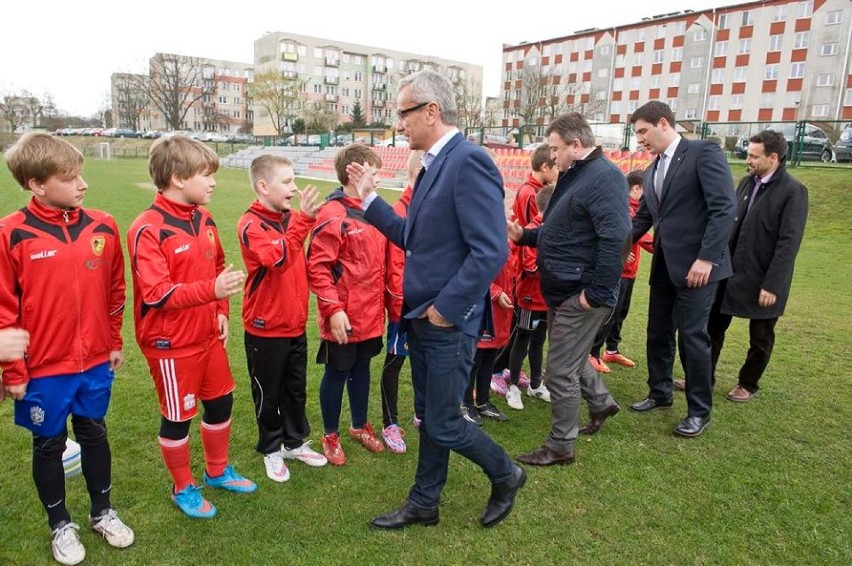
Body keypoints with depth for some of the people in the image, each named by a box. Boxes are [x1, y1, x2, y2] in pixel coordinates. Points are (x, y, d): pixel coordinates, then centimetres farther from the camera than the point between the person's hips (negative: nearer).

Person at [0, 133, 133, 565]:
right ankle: (60, 525, 36)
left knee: (94, 435, 18)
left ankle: (102, 512, 38)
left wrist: (115, 343, 9)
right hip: (42, 368, -3)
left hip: (95, 362, 3)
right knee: (49, 444, 15)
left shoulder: (102, 227, -4)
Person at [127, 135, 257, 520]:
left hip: (208, 336, 7)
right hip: (171, 344, -7)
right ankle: (183, 488, 33)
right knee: (178, 416, 10)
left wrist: (221, 311, 5)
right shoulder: (148, 229, -20)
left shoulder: (204, 219, 3)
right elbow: (156, 294, -25)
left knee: (220, 402, 19)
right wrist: (211, 290, -35)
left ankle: (218, 471, 42)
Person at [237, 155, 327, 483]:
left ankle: (294, 442, 36)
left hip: (295, 324, 6)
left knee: (296, 388, 18)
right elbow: (278, 258, -34)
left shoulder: (290, 219, 4)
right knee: (268, 393, 11)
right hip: (265, 327, -6)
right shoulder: (250, 225, -17)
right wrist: (304, 220, -37)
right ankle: (271, 449, 30)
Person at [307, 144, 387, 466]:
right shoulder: (334, 215, -17)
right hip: (344, 317, -7)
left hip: (371, 313, 7)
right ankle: (330, 436, 29)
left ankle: (360, 426, 40)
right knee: (337, 373, 10)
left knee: (362, 369, 21)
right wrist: (333, 310, -21)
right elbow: (317, 267, -19)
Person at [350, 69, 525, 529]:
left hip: (448, 323, -9)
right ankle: (423, 504, 36)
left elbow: (492, 251, -25)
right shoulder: (434, 165, 11)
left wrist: (446, 309, -20)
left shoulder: (469, 161, -19)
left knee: (443, 423, 5)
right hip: (421, 318, 9)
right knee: (428, 416, 19)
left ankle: (505, 475, 31)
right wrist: (370, 199, 10)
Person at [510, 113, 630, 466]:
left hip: (581, 295, -10)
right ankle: (601, 402, 47)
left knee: (560, 371, -1)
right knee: (570, 358, 24)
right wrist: (525, 235, 9)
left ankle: (560, 447, 15)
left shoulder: (604, 177, -18)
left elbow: (615, 239, -27)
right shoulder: (574, 175, 14)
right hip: (562, 291, 10)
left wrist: (596, 293, -26)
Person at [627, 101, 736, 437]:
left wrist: (706, 258, -21)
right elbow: (642, 218, 16)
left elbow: (724, 208, -16)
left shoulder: (704, 153, -8)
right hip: (664, 265, 7)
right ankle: (660, 393, 32)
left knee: (692, 335, -1)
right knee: (658, 332, 13)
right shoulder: (652, 172, 15)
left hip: (697, 264, -7)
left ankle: (700, 411, 16)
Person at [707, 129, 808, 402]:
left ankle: (747, 384, 29)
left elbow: (788, 244, -17)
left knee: (760, 338, 12)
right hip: (729, 271, 6)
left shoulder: (793, 191, -13)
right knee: (713, 327, 11)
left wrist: (772, 285, -20)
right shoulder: (746, 182, 5)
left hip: (762, 280, -6)